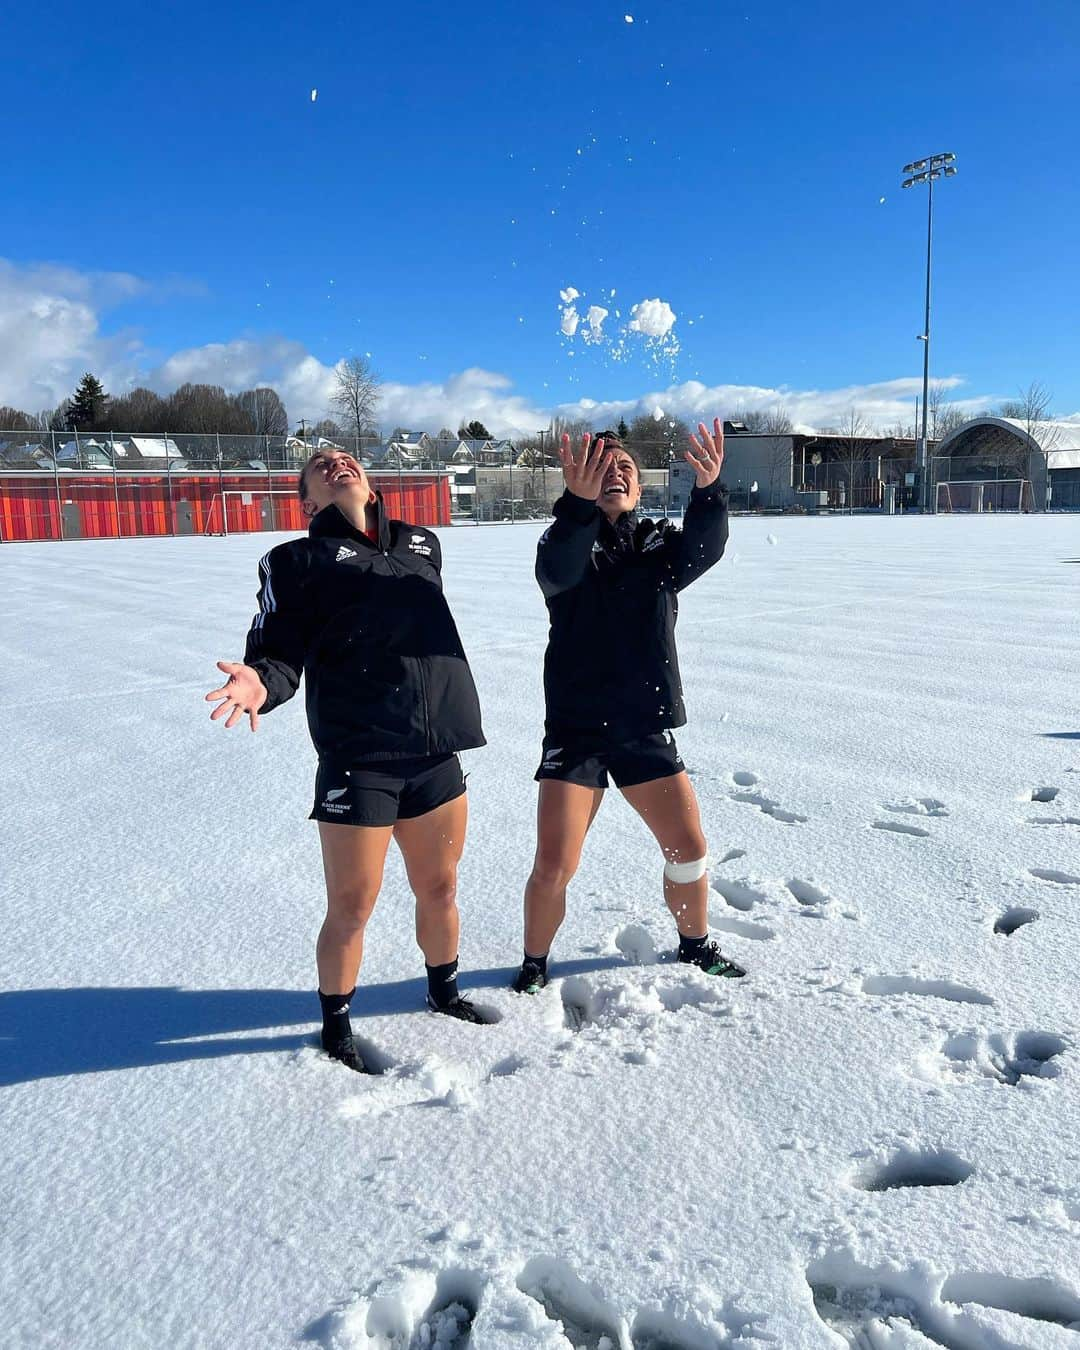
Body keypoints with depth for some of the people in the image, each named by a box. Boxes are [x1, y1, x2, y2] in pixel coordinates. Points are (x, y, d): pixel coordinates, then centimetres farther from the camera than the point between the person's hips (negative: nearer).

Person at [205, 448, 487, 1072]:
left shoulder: (423, 544, 14)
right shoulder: (297, 561, 0)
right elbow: (279, 653, -10)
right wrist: (260, 684, -28)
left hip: (437, 754, 5)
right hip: (355, 759, -4)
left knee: (440, 889, 19)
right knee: (351, 907, 5)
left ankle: (445, 992, 44)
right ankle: (337, 1024, 31)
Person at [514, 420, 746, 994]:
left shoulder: (660, 545, 4)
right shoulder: (568, 542, -4)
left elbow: (703, 549, -18)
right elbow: (558, 571, -29)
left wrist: (708, 488, -38)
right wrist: (579, 500, -47)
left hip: (647, 729, 3)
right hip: (576, 731, -3)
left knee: (689, 848, 8)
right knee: (554, 865, -6)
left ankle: (695, 944, 35)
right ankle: (534, 964, 21)